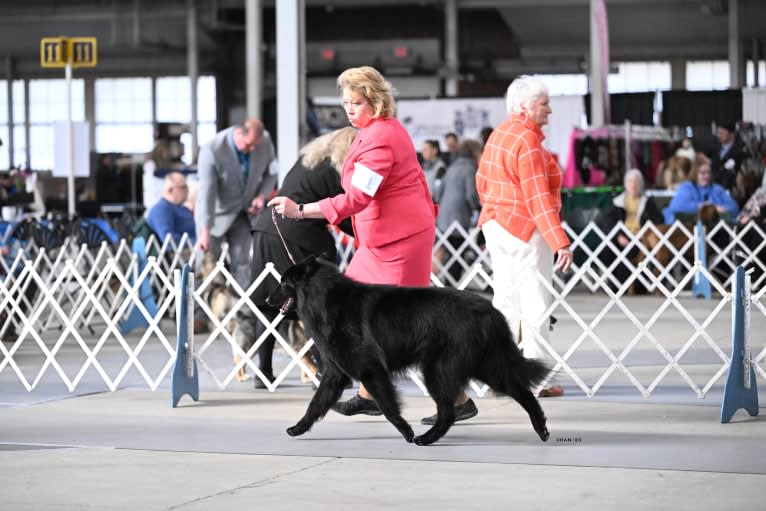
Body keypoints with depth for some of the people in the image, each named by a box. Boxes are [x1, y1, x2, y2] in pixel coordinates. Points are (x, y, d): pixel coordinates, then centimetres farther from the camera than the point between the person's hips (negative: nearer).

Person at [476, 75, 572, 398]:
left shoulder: (498, 134, 10)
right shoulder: (527, 140, -18)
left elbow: (482, 180, 18)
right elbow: (538, 197, -23)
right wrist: (560, 241, -25)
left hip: (496, 224, 9)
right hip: (525, 230, -9)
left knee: (505, 300, 13)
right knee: (535, 304, -3)